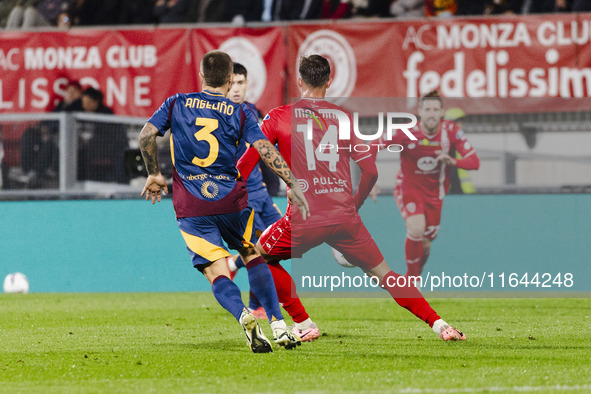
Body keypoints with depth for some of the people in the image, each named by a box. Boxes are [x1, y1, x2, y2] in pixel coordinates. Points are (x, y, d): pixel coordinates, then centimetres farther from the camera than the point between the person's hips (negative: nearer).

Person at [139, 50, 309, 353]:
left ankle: (244, 316, -31)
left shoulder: (177, 104, 7)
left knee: (217, 273, -2)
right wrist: (293, 184, -8)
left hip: (190, 206, 0)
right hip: (231, 199, 0)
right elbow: (265, 149, -8)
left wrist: (154, 175, 10)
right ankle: (278, 326, 11)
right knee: (253, 256, 20)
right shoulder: (240, 113, 4)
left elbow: (146, 135, -2)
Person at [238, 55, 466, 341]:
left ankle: (302, 323, 13)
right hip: (344, 217, 2)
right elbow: (370, 172, 7)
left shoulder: (279, 117, 4)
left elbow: (244, 166, 1)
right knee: (384, 275, 11)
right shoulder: (344, 118, 10)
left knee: (259, 258, 22)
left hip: (304, 219, -2)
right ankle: (439, 324, 0)